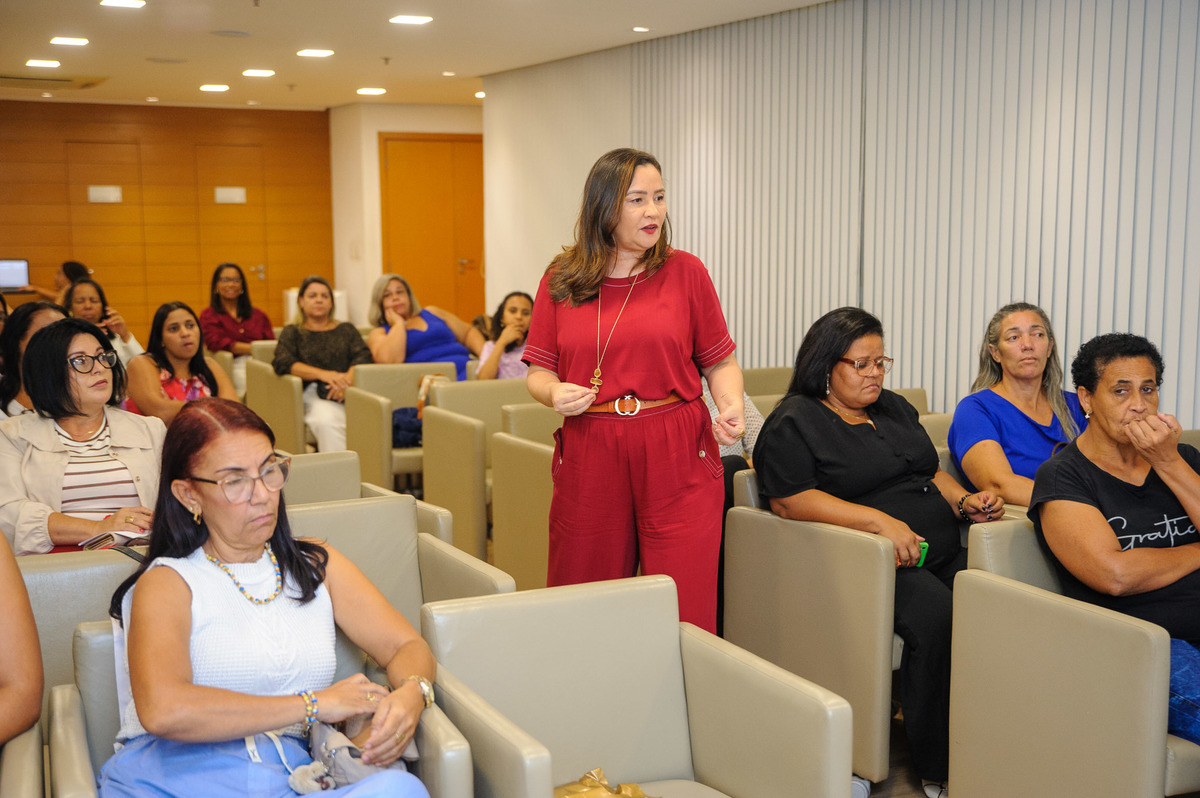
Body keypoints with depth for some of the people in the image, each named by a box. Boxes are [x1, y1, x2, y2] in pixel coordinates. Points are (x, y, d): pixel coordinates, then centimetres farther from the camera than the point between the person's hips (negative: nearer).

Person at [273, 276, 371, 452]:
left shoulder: (346, 329, 26)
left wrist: (348, 378, -16)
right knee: (327, 421, -39)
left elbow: (363, 356, 8)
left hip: (348, 392, 2)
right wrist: (323, 374, -15)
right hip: (313, 392, -1)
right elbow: (282, 363, 1)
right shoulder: (293, 332, 21)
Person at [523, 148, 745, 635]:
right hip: (588, 459, 1)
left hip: (677, 455, -1)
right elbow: (539, 371, 12)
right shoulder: (560, 282, 7)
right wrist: (554, 393, -10)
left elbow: (719, 360, 10)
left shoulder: (685, 272, 6)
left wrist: (731, 404, -9)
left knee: (683, 610, -1)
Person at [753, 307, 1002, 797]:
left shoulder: (895, 408, 25)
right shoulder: (794, 423, 1)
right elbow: (788, 499, -11)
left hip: (942, 553, 7)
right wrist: (879, 521, -19)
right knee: (936, 614, -32)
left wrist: (965, 502, 8)